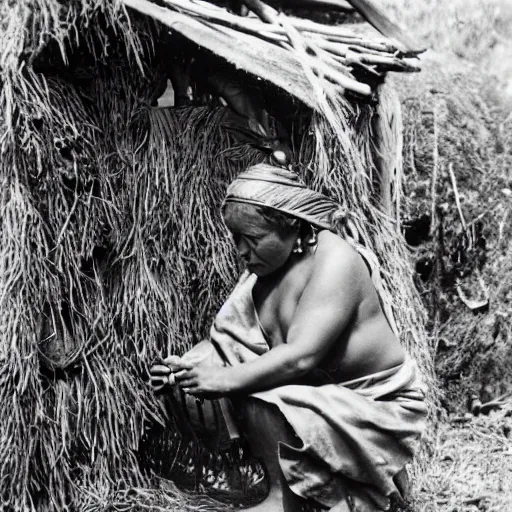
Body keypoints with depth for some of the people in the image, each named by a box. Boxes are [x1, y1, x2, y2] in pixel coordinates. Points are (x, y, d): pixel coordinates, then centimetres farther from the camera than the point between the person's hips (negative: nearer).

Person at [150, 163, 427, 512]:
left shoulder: (335, 261, -23)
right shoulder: (266, 265, 2)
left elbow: (300, 356, -32)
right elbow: (229, 339, 1)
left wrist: (226, 380, -33)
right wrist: (184, 367, -16)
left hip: (378, 407, -8)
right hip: (322, 397, 8)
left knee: (259, 399, -27)